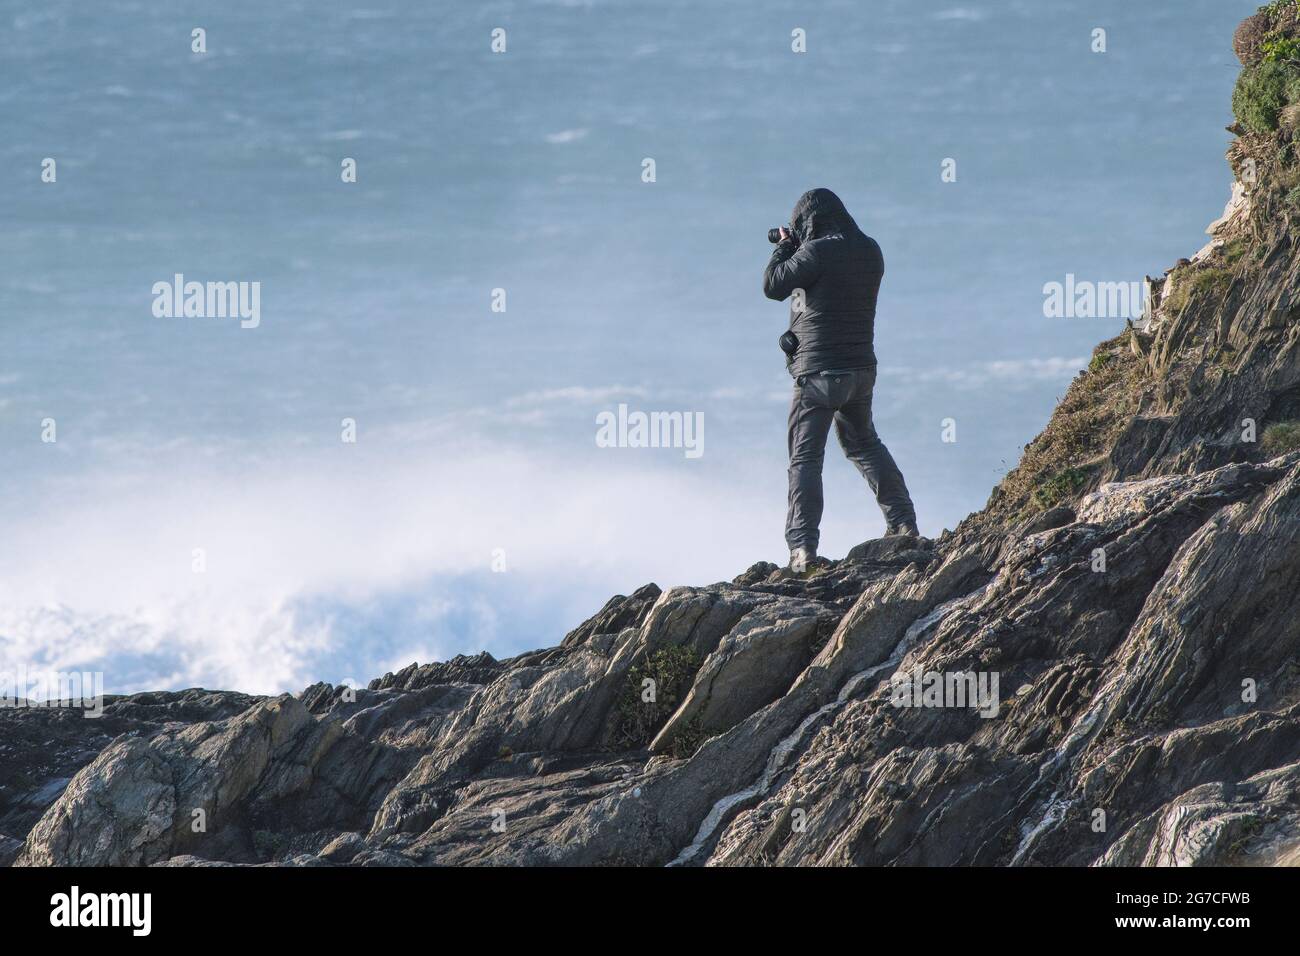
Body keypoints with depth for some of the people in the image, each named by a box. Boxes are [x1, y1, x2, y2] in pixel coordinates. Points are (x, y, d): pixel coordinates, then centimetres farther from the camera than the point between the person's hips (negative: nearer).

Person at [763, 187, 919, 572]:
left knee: (805, 459, -4)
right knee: (865, 444, 26)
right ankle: (902, 522, 25)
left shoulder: (817, 252, -16)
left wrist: (785, 247, 3)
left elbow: (773, 286, -13)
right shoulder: (870, 252, 7)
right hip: (861, 368, 7)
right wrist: (796, 249, 17)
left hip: (818, 372, -7)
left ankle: (802, 547, -13)